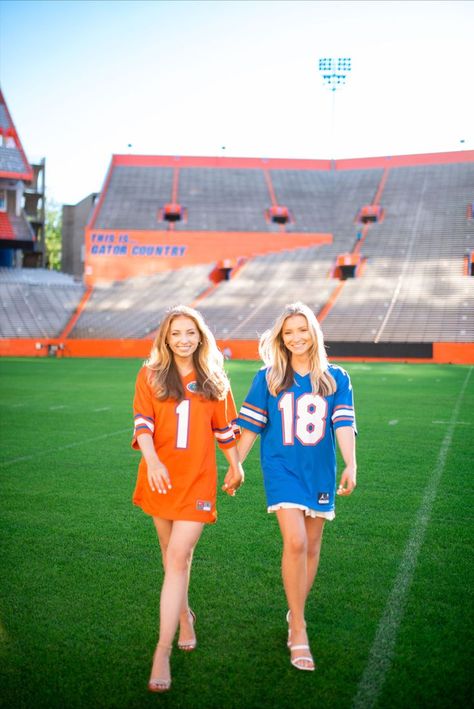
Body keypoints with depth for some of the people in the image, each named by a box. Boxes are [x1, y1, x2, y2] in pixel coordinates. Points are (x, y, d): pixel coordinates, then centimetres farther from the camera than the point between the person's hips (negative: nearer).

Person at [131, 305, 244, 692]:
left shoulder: (214, 379, 4)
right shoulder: (150, 376, 1)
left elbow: (225, 426, 13)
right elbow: (142, 422, -9)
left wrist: (235, 466, 19)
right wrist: (152, 461, -26)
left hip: (197, 478, -1)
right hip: (160, 476, 2)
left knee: (178, 558, -10)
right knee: (173, 554, 15)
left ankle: (163, 652, -8)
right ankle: (184, 615, 41)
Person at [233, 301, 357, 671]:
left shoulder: (336, 378, 3)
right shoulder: (268, 378, 1)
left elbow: (343, 424, -5)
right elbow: (251, 425, 4)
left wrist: (351, 465, -18)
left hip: (320, 471, 3)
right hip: (282, 469, -2)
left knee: (312, 546, 11)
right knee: (295, 542, -17)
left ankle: (296, 613, 31)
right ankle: (299, 630, -8)